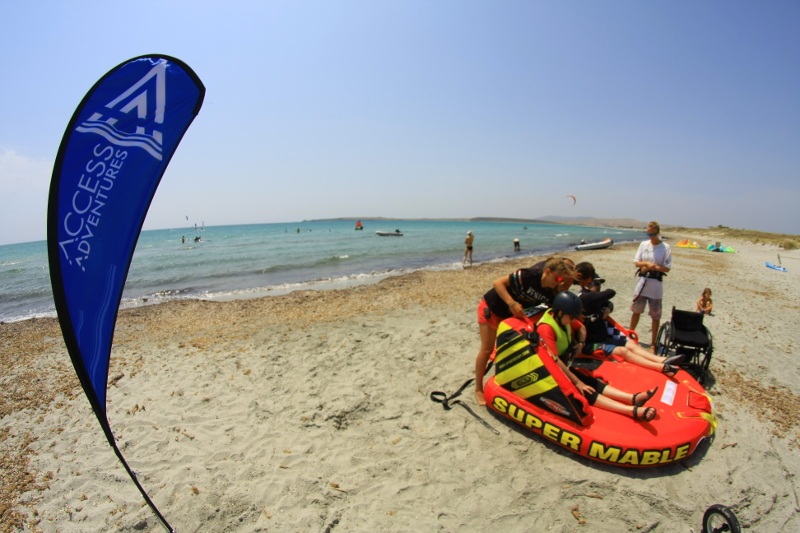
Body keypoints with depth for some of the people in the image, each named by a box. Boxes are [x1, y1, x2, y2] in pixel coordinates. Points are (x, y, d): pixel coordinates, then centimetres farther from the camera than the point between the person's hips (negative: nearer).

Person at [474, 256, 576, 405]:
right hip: (491, 308, -7)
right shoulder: (529, 275, -32)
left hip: (511, 314, 7)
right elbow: (498, 283, -32)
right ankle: (478, 389, 10)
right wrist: (512, 303, -40)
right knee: (487, 349, -3)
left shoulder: (551, 293, -12)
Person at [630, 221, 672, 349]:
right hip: (642, 282, 3)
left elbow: (667, 268, -8)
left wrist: (655, 267, -23)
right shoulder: (643, 244, 4)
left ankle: (653, 342, 17)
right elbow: (636, 262, 3)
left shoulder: (665, 247, -5)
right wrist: (647, 263, -16)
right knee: (636, 311, 15)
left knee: (655, 315, 5)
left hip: (656, 284, -3)